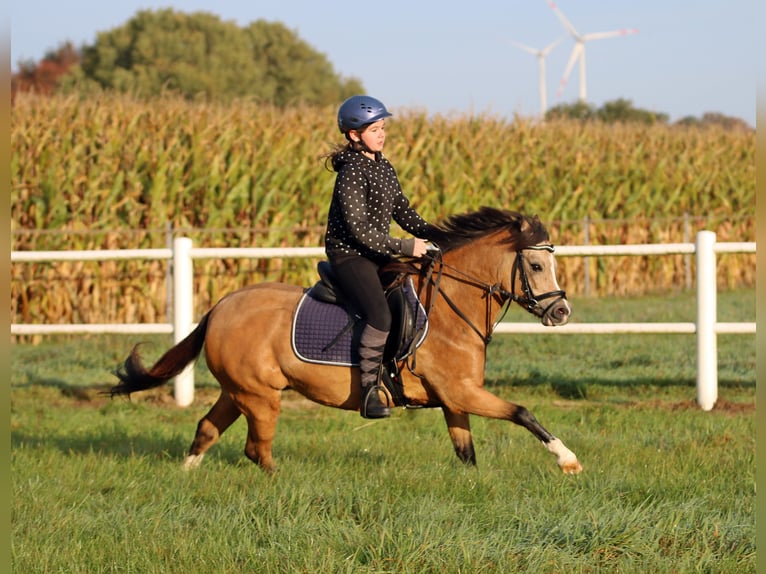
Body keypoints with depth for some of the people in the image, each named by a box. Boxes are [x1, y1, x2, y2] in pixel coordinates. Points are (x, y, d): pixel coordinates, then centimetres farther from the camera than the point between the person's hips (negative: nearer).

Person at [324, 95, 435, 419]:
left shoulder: (384, 168, 11)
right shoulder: (352, 172, -17)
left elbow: (402, 212, 18)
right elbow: (359, 228, -22)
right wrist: (404, 247, -22)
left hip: (378, 253, 9)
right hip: (350, 255, -9)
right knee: (381, 317, -28)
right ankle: (369, 389, -19)